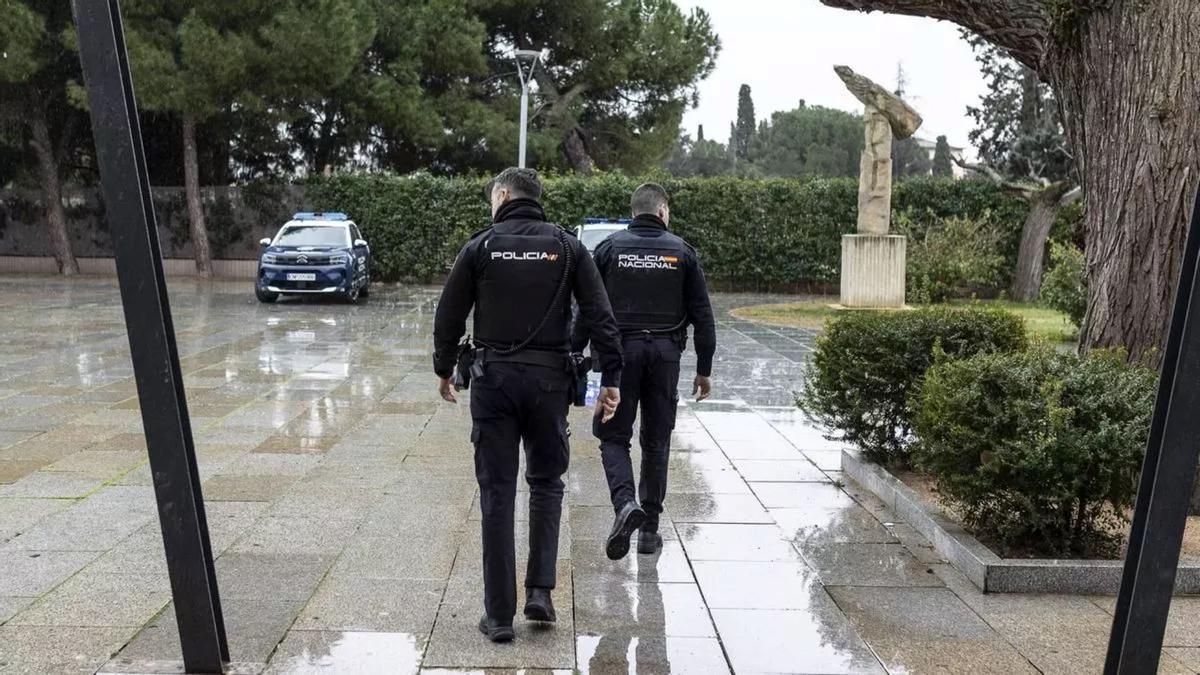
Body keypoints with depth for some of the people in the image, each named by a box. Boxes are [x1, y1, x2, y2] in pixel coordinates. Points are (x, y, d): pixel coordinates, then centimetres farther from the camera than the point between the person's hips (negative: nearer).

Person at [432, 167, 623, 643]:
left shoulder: (481, 247, 0)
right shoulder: (567, 247, 3)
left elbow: (449, 317, 3)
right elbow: (601, 318, -2)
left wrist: (444, 371, 17)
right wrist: (610, 379, 1)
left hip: (493, 378, -1)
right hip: (549, 379, 1)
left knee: (496, 493, 5)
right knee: (546, 483, 18)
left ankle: (499, 615, 12)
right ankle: (540, 590, 13)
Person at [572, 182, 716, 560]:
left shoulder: (610, 249, 2)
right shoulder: (682, 252, 4)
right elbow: (702, 316, 3)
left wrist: (574, 355, 5)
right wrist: (704, 369, 8)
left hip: (620, 352, -1)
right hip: (665, 355, 1)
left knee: (613, 436, 8)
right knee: (656, 442, 11)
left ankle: (626, 503, -16)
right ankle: (650, 528, 18)